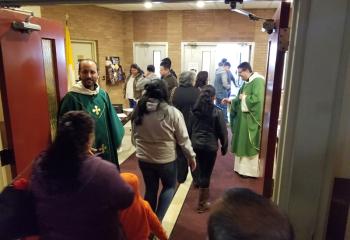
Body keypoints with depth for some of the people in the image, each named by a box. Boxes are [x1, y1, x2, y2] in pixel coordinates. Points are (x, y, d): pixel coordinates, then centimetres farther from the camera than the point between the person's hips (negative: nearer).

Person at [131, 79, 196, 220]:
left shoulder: (138, 111, -5)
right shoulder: (172, 112, -17)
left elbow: (134, 136, 8)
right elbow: (183, 139, -10)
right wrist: (191, 156, 4)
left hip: (144, 159, 4)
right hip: (166, 160, -3)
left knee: (150, 190, 20)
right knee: (169, 187, 21)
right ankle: (157, 221, 14)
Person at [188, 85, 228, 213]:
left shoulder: (195, 110, 1)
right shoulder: (217, 112, -11)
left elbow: (189, 129, 9)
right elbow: (223, 132, -6)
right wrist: (224, 147, 7)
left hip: (195, 145, 5)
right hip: (210, 146, -4)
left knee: (201, 171, 22)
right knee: (206, 174, 4)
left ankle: (204, 195, 41)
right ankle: (202, 204, 14)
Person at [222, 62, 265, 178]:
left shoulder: (258, 81, -17)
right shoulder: (247, 82, 13)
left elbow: (257, 99, -28)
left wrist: (244, 97, -14)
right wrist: (230, 101, 8)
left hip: (251, 119, -10)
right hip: (243, 118, 10)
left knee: (249, 144, 0)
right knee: (242, 143, 15)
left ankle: (251, 170, 14)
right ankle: (242, 167, 28)